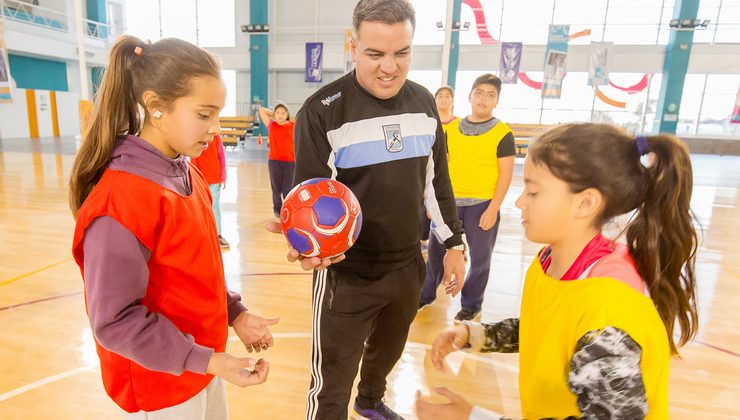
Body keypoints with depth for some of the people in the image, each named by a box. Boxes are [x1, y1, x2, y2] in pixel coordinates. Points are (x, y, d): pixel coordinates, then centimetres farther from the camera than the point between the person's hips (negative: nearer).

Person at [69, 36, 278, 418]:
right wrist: (206, 361, -24)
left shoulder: (187, 174, -2)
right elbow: (115, 321, -22)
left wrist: (235, 314, 2)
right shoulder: (120, 200, -27)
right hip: (160, 387, -7)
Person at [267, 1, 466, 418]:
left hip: (409, 266, 6)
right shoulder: (322, 111, -16)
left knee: (388, 352, 28)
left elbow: (437, 180, 10)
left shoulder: (424, 102, 2)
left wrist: (454, 243, 11)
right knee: (332, 386, 6)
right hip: (347, 274, -5)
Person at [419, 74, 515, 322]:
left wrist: (493, 209, -13)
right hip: (450, 201, 3)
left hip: (482, 204, -3)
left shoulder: (503, 133, -6)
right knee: (436, 250, 12)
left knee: (480, 258, 8)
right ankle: (426, 294, 32)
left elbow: (506, 175, -7)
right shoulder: (452, 128, 5)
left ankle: (471, 305, 27)